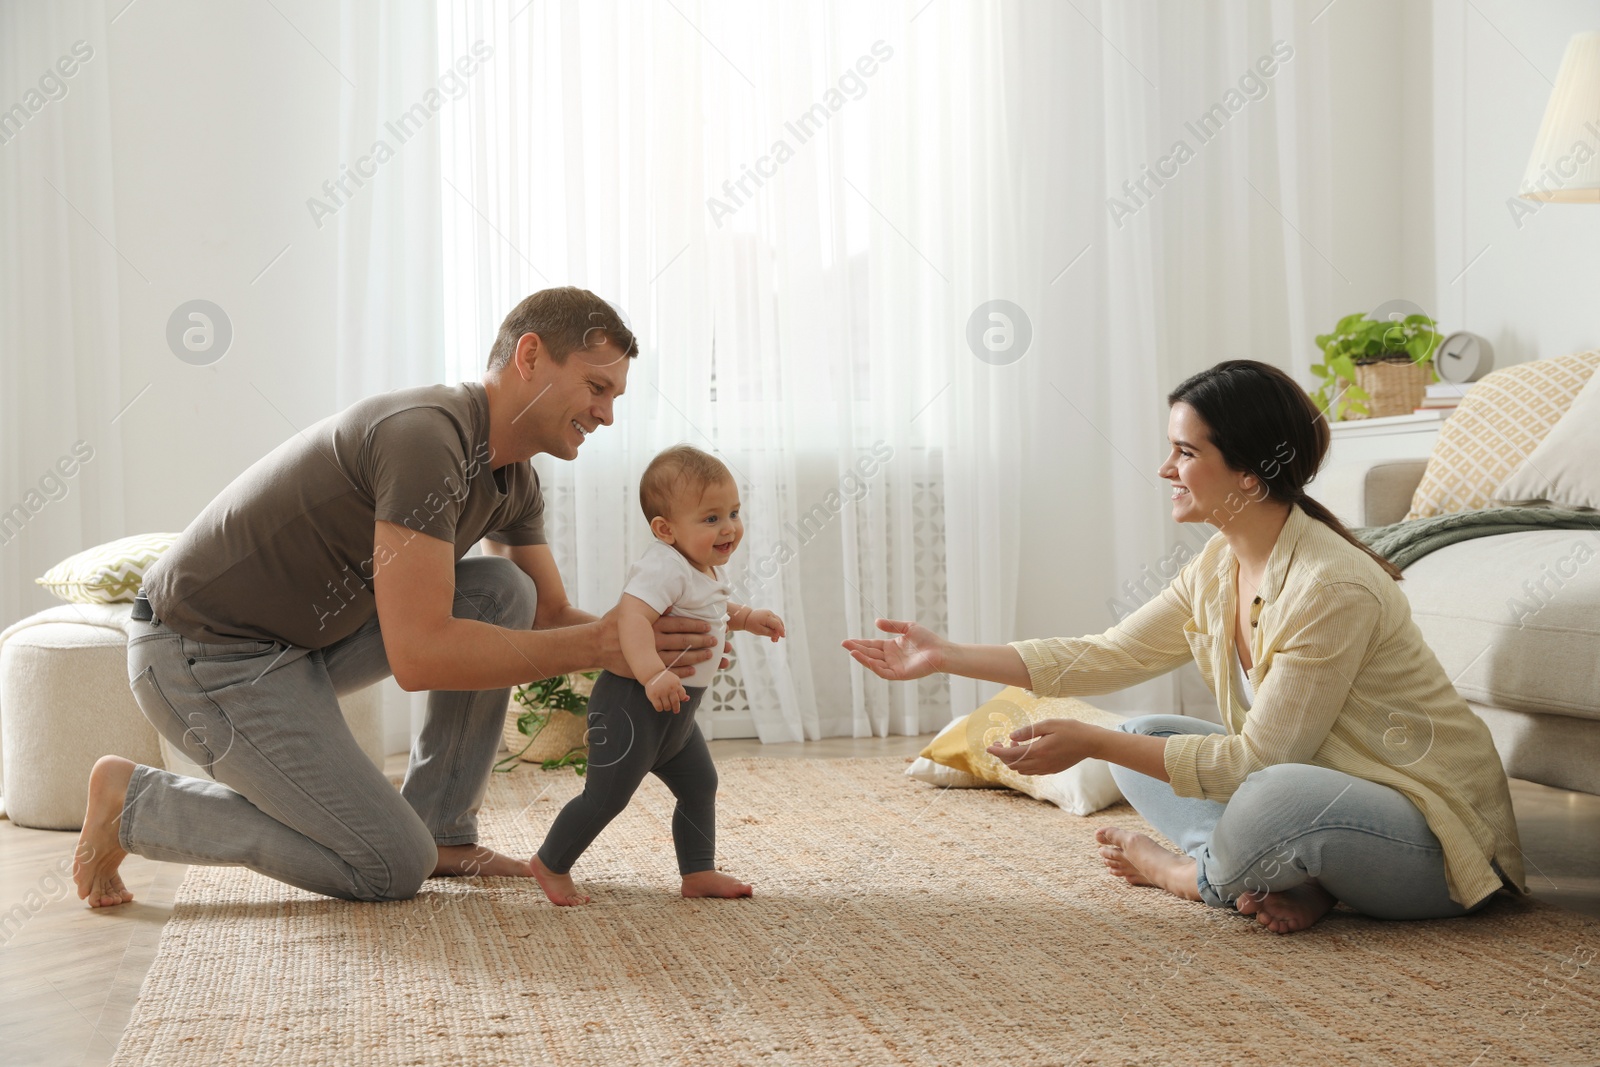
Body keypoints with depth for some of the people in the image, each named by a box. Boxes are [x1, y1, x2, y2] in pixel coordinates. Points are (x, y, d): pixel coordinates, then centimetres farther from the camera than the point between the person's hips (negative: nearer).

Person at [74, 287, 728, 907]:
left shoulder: (513, 478, 5)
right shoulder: (427, 435, -27)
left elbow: (550, 617, 13)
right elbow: (419, 655, -30)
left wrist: (645, 641, -8)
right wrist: (597, 645, -25)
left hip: (305, 636, 9)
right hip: (205, 656, -9)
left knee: (502, 591, -1)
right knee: (393, 868, -9)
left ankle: (440, 831, 6)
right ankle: (135, 802, 3)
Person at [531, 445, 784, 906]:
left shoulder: (709, 570, 11)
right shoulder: (665, 566, -23)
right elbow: (631, 614, -39)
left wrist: (747, 617, 20)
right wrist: (652, 673, -50)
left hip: (675, 711, 10)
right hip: (633, 705, -10)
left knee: (700, 785, 14)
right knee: (607, 795, -5)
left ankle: (699, 873, 24)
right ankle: (551, 864, 13)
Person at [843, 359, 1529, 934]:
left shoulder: (1330, 587, -26)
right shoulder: (1218, 570, 2)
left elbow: (1256, 759, -25)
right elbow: (1107, 655, 8)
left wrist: (1089, 743, -23)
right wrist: (949, 657, 5)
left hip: (1431, 837, -8)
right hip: (1319, 795, 8)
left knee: (1279, 797, -38)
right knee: (1140, 738, 6)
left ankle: (1192, 875, -3)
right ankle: (1282, 878, -10)